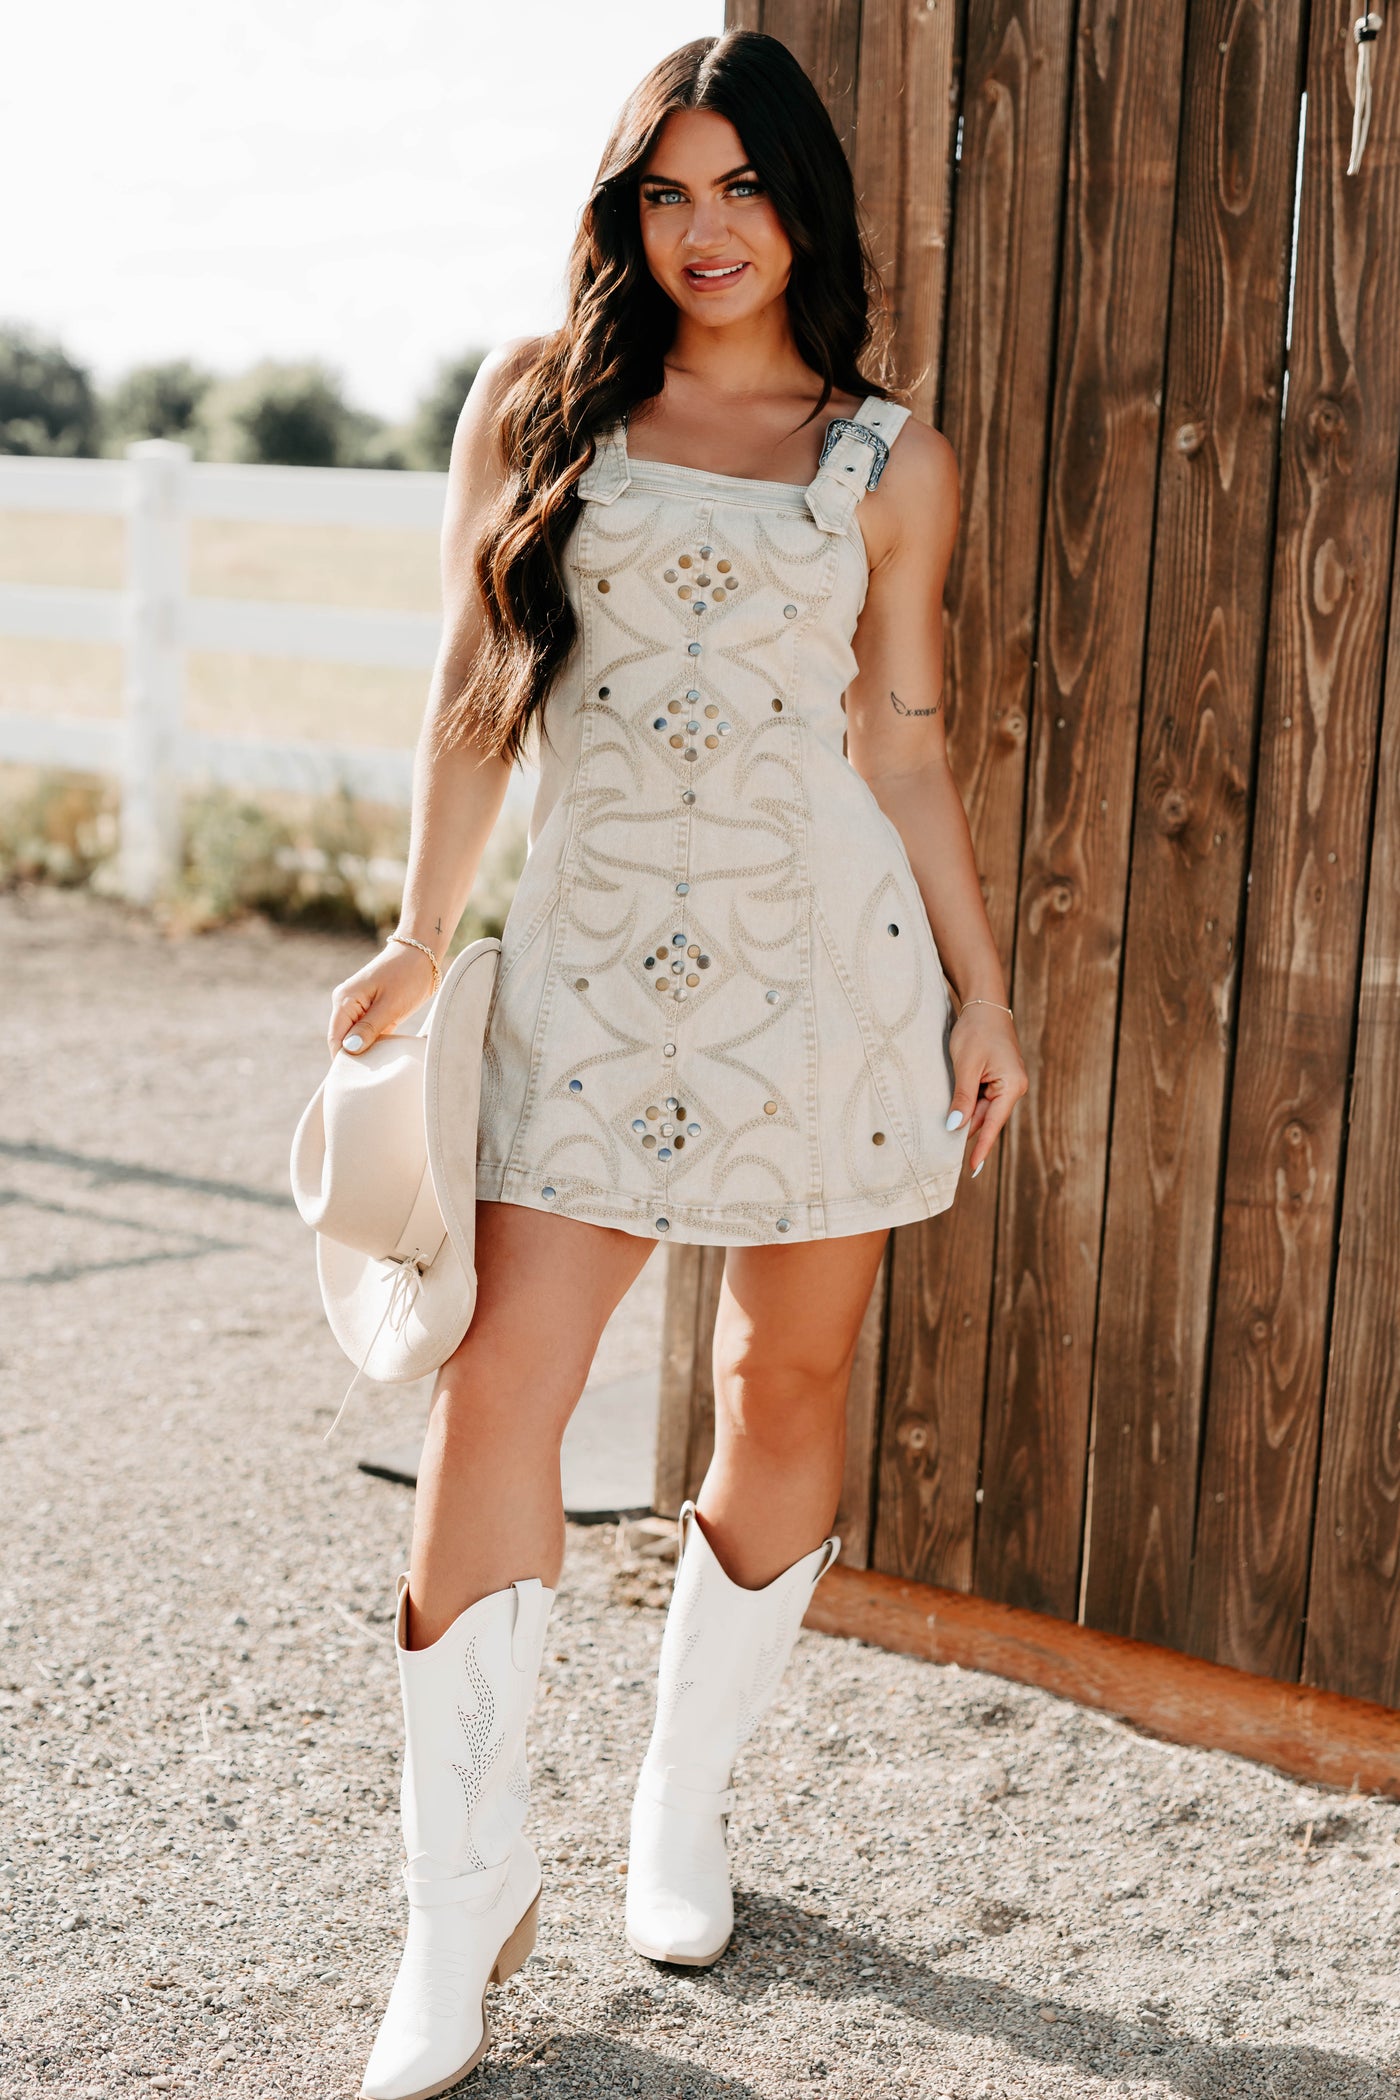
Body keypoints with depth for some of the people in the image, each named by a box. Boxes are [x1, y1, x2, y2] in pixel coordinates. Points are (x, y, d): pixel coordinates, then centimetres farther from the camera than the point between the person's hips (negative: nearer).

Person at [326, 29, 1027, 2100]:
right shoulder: (535, 401, 9)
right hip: (598, 956, 0)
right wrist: (422, 934, 7)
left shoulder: (890, 458, 9)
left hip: (828, 955, 1)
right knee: (495, 1394, -7)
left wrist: (984, 994, 6)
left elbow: (906, 739, 9)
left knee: (787, 1390, 7)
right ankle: (468, 1896, 5)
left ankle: (686, 1810, 27)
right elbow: (473, 686, 10)